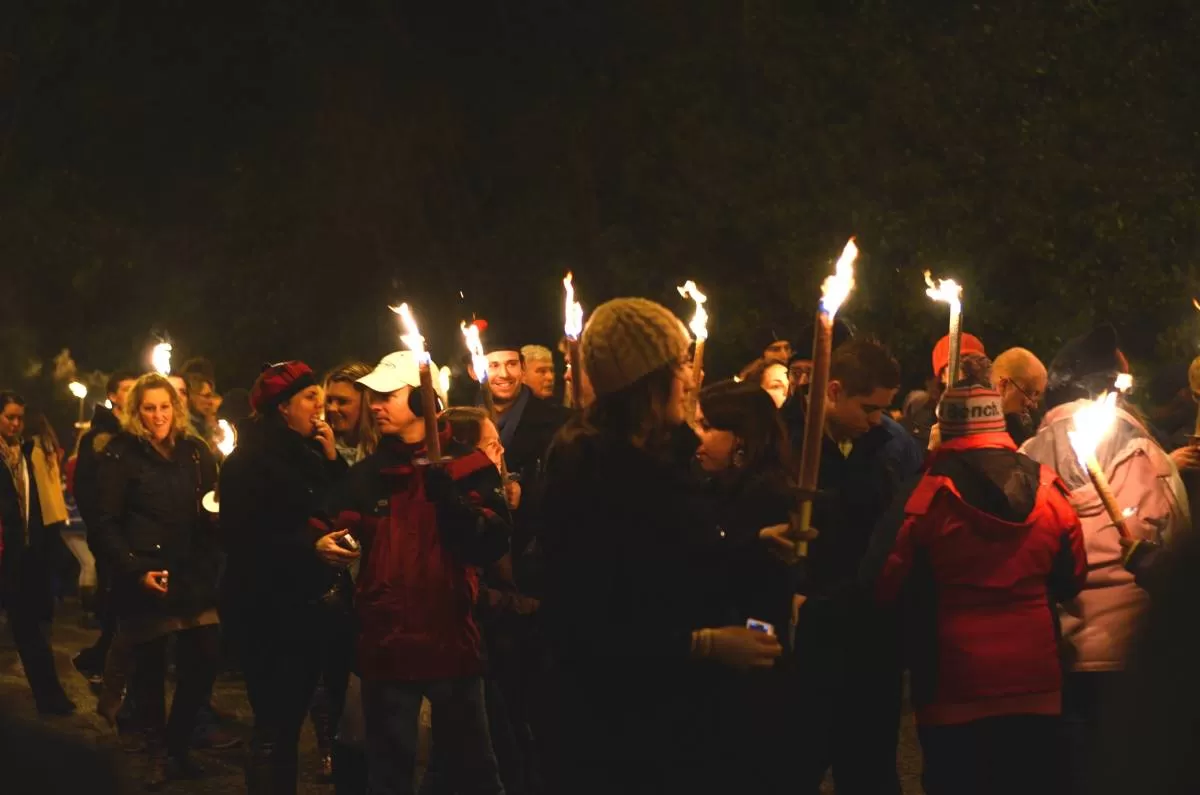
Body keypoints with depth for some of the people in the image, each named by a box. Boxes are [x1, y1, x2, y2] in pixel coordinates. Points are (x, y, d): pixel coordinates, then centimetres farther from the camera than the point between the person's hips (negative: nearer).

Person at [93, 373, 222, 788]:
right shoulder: (121, 455, -4)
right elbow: (106, 523, -6)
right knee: (150, 667, 3)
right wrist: (136, 569, -16)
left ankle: (177, 745, 19)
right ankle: (158, 753, 20)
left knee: (203, 661, 0)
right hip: (145, 579, -4)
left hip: (194, 576, 4)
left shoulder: (196, 451, 8)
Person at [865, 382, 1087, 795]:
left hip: (955, 688, -3)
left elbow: (884, 582, -7)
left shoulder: (925, 499, -14)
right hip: (1036, 685, 3)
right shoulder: (1050, 490, -3)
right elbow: (1073, 580, 8)